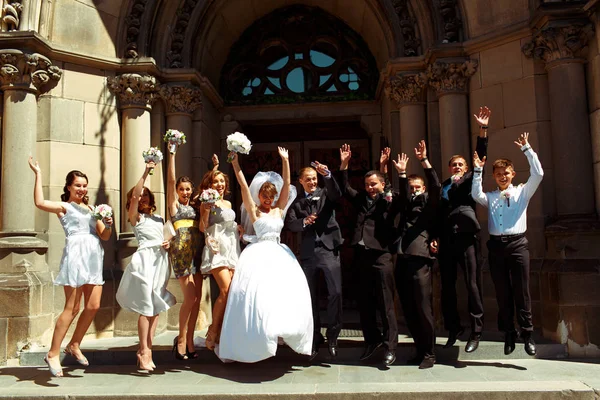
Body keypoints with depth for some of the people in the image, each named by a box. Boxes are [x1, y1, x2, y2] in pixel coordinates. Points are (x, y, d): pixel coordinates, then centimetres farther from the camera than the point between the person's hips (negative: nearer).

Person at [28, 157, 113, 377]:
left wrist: (108, 224, -3)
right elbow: (40, 202, -17)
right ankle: (53, 354, 3)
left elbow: (105, 236, 19)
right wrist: (38, 174, -10)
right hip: (75, 254, -6)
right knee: (72, 308, -7)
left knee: (93, 306, 4)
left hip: (94, 256, 6)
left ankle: (74, 346, 22)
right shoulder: (63, 206, 5)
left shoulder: (91, 208, 22)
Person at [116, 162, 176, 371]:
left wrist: (168, 244, 6)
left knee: (156, 307, 4)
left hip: (161, 259, 6)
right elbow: (134, 196, -14)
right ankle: (143, 351, -2)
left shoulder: (158, 219, 20)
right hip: (145, 258, -6)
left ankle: (147, 349, 10)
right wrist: (145, 172, -17)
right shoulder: (135, 216, 3)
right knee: (146, 307, -9)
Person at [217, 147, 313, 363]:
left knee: (289, 291, -9)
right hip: (259, 256, -4)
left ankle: (285, 330, 5)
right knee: (258, 294, -11)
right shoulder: (254, 210, 4)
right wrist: (235, 163, -13)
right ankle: (256, 339, 0)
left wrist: (285, 161, 2)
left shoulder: (279, 209, 13)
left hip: (279, 255, 4)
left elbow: (286, 184, 8)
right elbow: (244, 186, -5)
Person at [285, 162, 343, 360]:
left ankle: (332, 336, 7)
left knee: (335, 292, -9)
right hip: (308, 252, 2)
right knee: (311, 296, 8)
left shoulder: (325, 194, 9)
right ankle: (315, 338, 21)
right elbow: (290, 223, -1)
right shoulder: (296, 202, 12)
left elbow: (337, 194, -14)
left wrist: (327, 175, -28)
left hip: (328, 248, -2)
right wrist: (304, 221, -20)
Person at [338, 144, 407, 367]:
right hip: (361, 256, 5)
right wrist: (344, 165, 9)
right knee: (365, 303, 13)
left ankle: (390, 347, 5)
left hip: (381, 256, -5)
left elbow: (405, 198, -15)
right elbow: (345, 189, 18)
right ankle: (372, 340, 27)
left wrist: (402, 173, -21)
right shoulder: (361, 200, 16)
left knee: (385, 304, -2)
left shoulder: (390, 201, 3)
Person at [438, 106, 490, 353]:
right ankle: (453, 328, 19)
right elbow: (438, 214, 13)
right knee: (447, 287, 7)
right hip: (446, 240, 4)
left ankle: (476, 332, 2)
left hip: (466, 238, -3)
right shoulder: (442, 187, 17)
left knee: (472, 285, -5)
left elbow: (481, 158, -3)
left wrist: (483, 131, -14)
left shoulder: (470, 181, 11)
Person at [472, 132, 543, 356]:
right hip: (496, 246, 2)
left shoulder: (522, 192, 10)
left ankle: (527, 333, 5)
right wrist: (478, 171, -12)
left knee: (521, 291, -3)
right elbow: (476, 195, -7)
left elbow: (538, 174, -3)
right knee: (502, 293, 6)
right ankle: (508, 334, 15)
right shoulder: (490, 197, 14)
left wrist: (526, 148, -4)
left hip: (517, 244, -2)